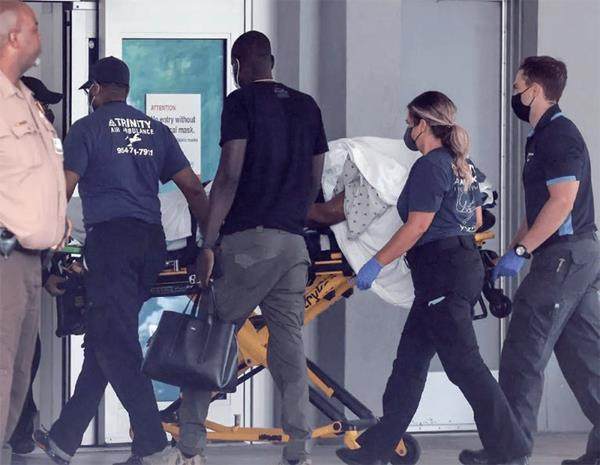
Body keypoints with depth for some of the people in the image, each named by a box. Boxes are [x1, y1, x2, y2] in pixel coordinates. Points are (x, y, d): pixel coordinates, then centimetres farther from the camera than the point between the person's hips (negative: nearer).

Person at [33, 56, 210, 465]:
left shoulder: (88, 128, 1)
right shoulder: (156, 131, 16)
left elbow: (62, 190, -6)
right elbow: (193, 189, 11)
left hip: (110, 236, -6)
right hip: (152, 241, 6)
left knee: (114, 344, -6)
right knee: (102, 340, 13)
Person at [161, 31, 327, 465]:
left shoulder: (242, 102, -3)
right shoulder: (307, 106, 15)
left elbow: (230, 174, -11)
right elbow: (315, 180, 16)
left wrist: (208, 243, -11)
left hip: (248, 238, -5)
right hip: (294, 243, 5)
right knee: (290, 344, 5)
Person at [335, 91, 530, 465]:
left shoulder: (430, 166, -13)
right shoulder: (463, 165, 15)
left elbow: (418, 226, -17)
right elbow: (476, 221, 21)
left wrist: (377, 263, -11)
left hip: (441, 273, -10)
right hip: (465, 263, 10)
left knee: (464, 364, -9)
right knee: (410, 360, 13)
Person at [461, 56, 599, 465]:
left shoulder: (559, 135, -13)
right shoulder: (544, 136, 18)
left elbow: (562, 202, -21)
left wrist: (520, 252, -20)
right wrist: (513, 251, 17)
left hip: (563, 256, -10)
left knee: (523, 353, -6)